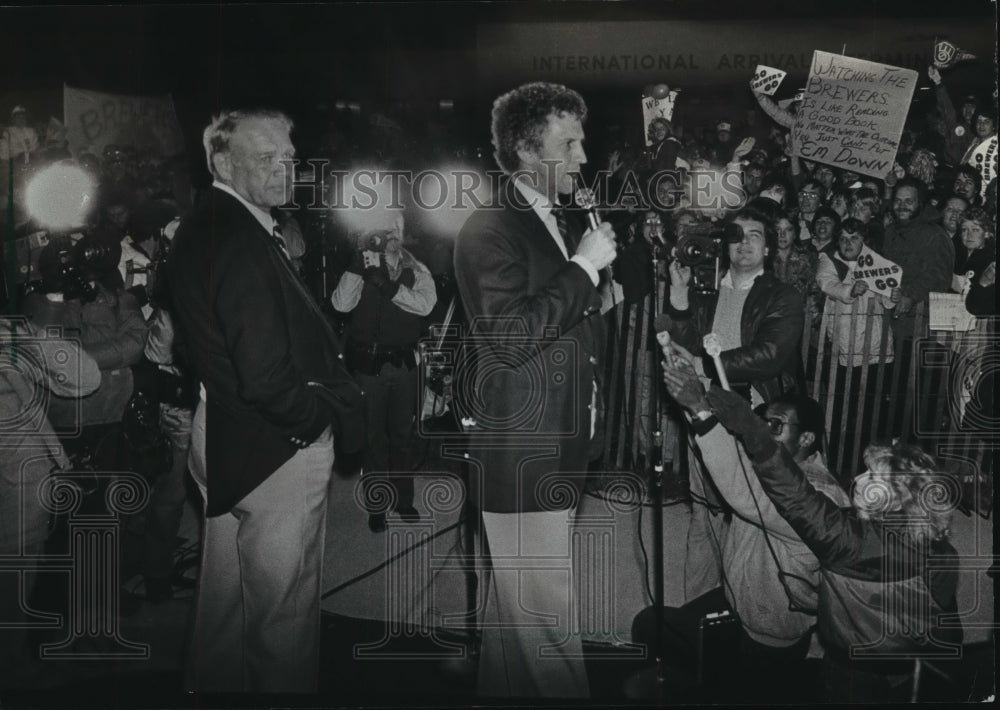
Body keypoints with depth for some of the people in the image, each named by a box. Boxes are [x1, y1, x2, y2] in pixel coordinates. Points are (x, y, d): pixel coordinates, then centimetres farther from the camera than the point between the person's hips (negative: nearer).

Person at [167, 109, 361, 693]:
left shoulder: (199, 232, 8)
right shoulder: (243, 243, -24)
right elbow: (268, 378, -30)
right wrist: (330, 414, -13)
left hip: (220, 443, 10)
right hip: (276, 449, -10)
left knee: (224, 602, 24)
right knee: (286, 612, 5)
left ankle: (213, 686, 41)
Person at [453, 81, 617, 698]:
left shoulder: (572, 225, 16)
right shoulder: (488, 232, -11)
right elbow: (508, 338, -22)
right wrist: (584, 266, -17)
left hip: (567, 453, 8)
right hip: (524, 459, -8)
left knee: (514, 613, 17)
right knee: (548, 622, -3)